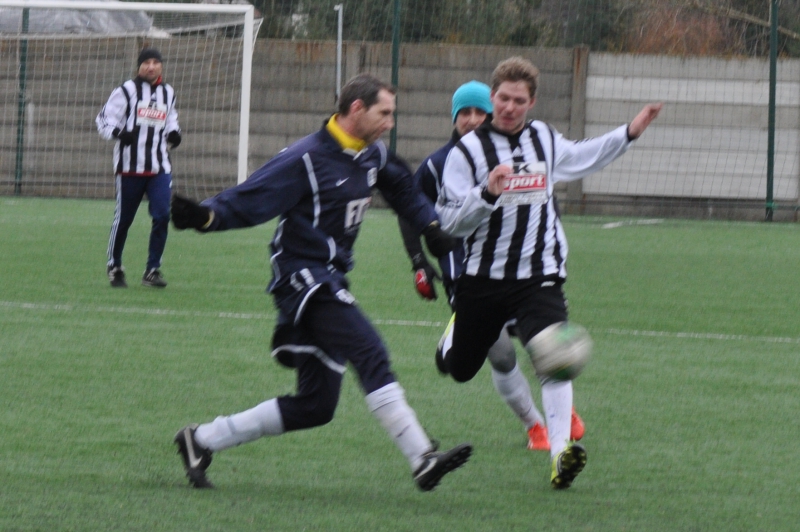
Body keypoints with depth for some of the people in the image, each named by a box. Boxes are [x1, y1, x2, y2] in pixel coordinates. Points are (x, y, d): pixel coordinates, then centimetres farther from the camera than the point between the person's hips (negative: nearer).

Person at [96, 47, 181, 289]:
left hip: (159, 167, 4)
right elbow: (104, 119, -4)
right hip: (130, 165, -4)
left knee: (162, 215, -9)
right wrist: (118, 132, -24)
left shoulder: (167, 93, 14)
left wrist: (173, 133, 6)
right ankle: (114, 267, 21)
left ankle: (152, 270, 0)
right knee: (123, 218, 3)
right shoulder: (127, 91, -3)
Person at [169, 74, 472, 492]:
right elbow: (247, 202, -17)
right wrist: (204, 216, -33)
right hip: (303, 280, -9)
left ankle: (202, 440, 17)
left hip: (330, 282, 9)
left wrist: (431, 228, 21)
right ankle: (423, 460, -28)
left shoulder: (373, 155, 10)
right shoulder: (306, 159, -15)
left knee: (315, 406, 7)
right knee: (370, 354, -25)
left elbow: (402, 188, 31)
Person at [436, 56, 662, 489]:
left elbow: (579, 159, 31)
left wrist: (629, 134, 24)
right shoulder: (469, 150, -8)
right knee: (459, 371, 16)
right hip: (483, 280, -1)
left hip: (539, 278, 1)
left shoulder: (544, 139, 7)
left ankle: (561, 452, -32)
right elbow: (450, 222, -13)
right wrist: (487, 193, -29)